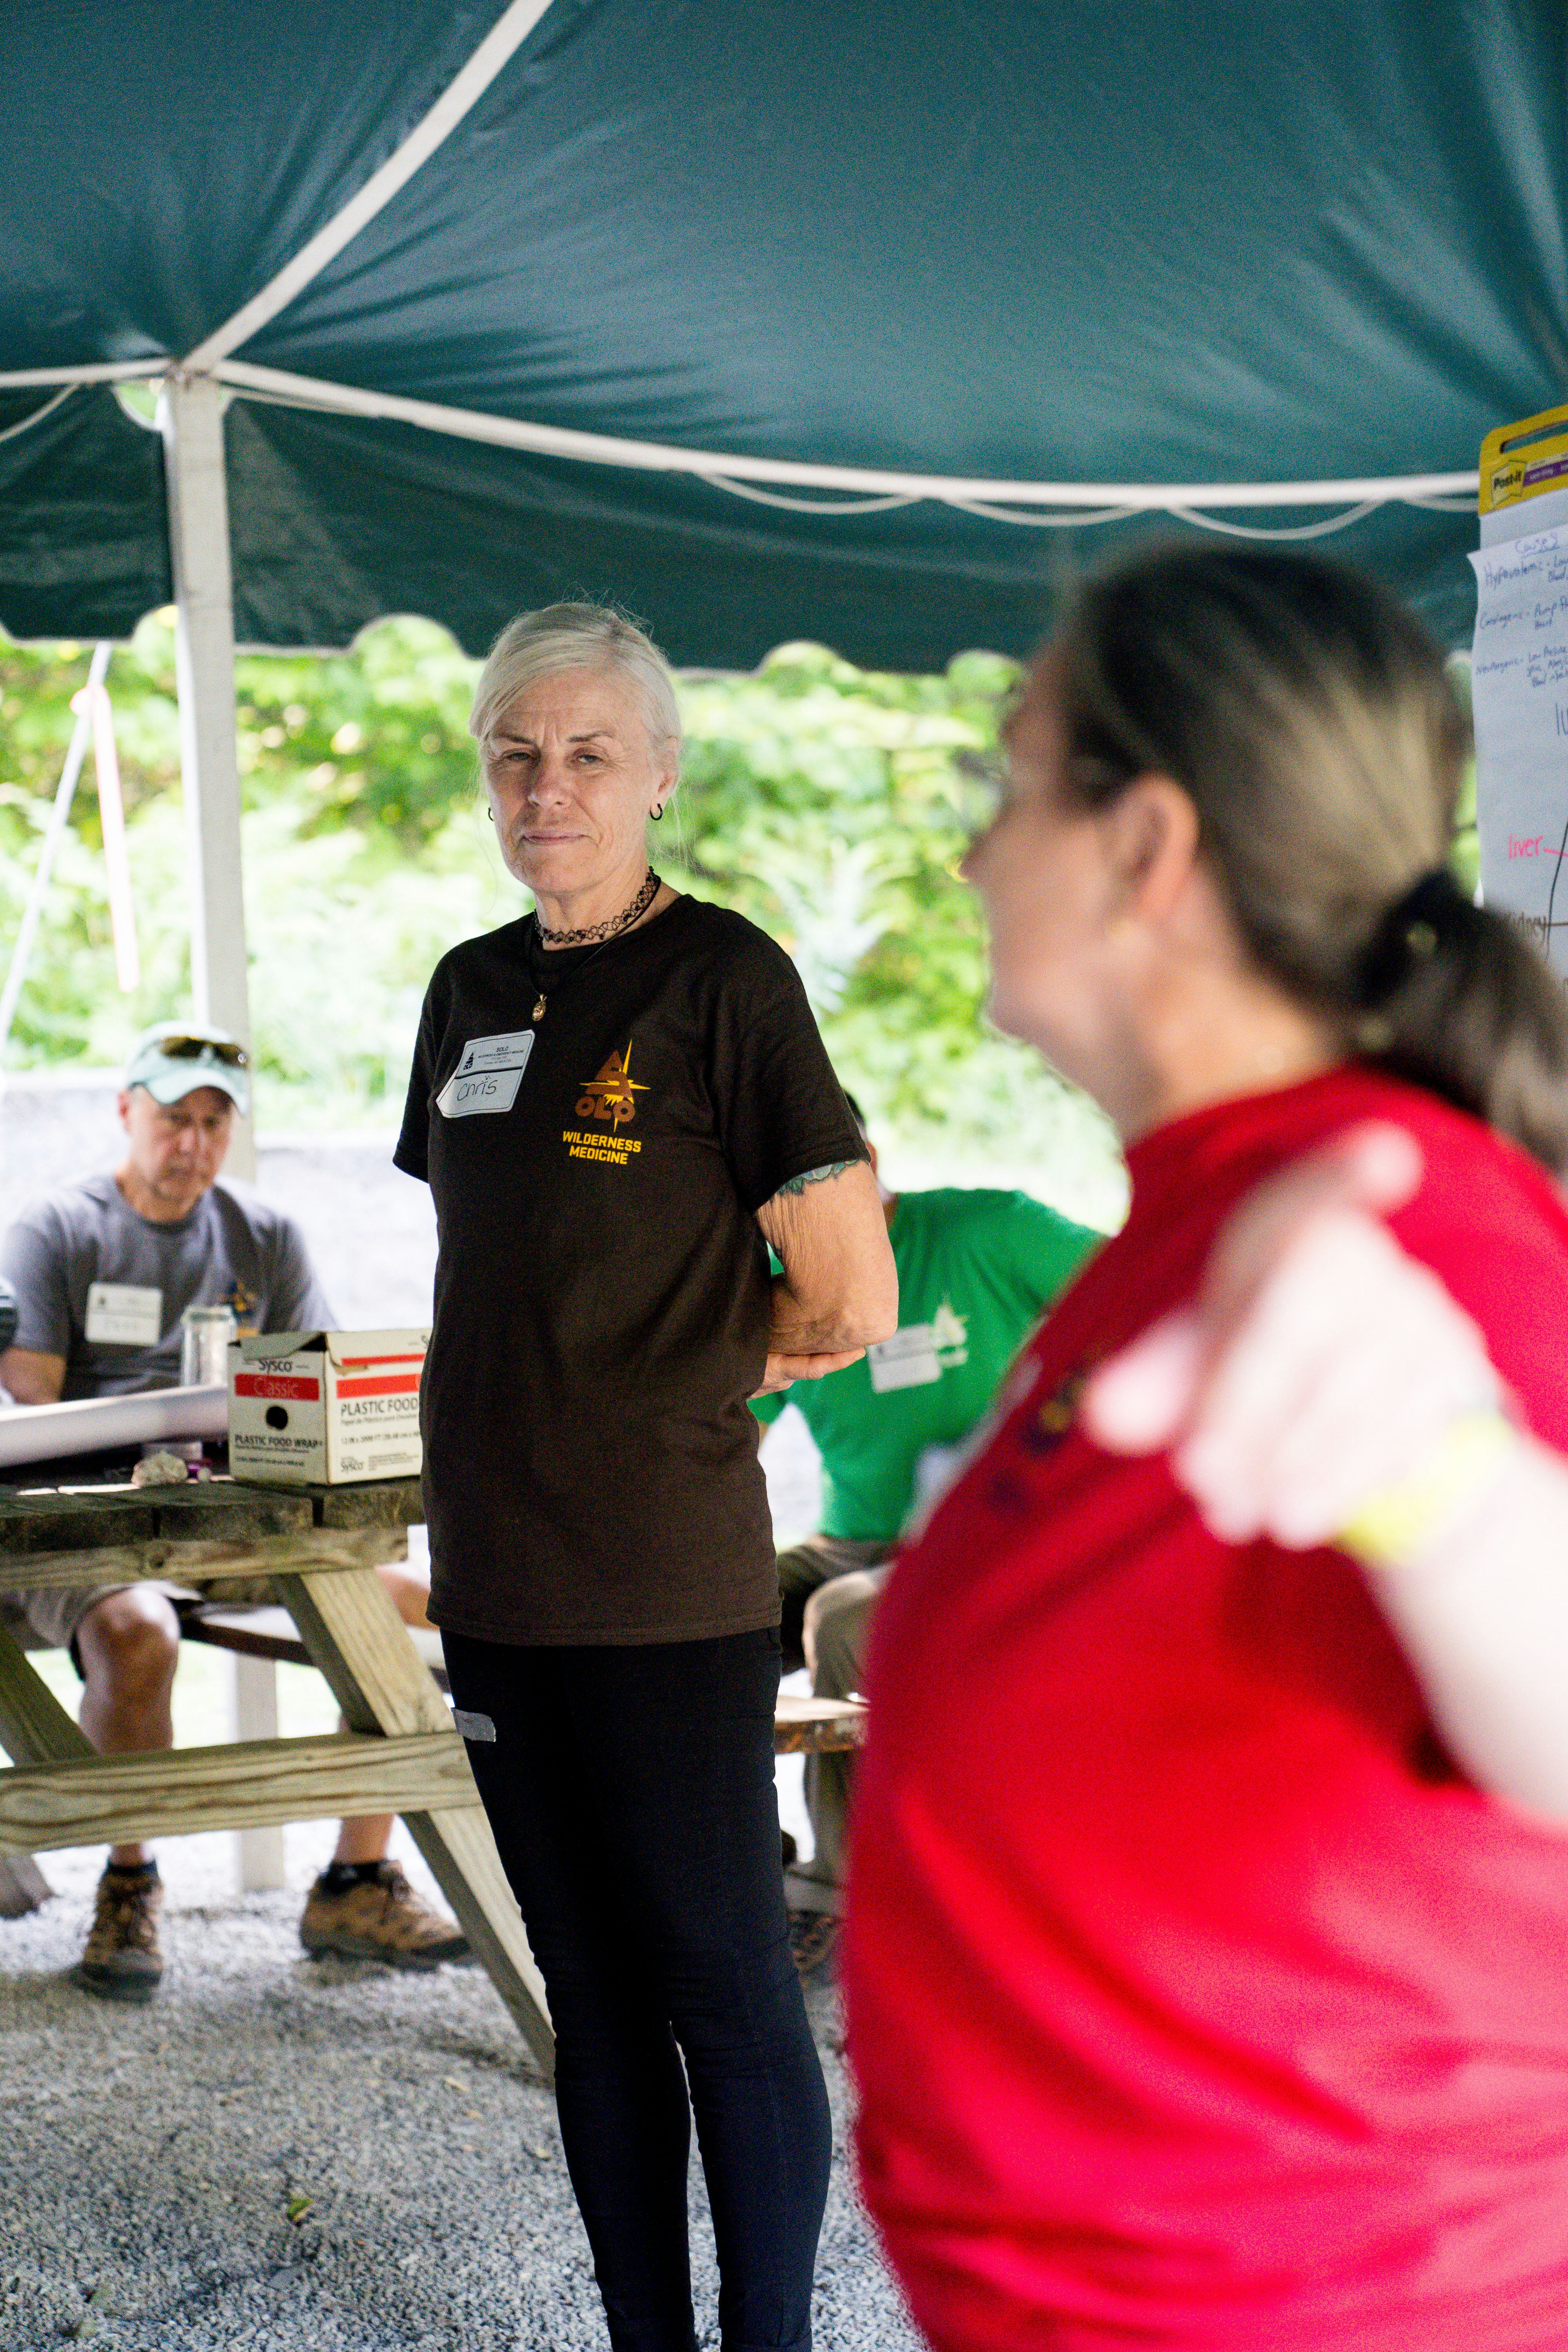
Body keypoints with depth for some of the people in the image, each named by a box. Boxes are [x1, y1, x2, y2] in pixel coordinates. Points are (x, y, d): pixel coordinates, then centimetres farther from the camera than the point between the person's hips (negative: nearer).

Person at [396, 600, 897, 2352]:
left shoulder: (723, 981, -8)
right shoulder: (471, 994, 12)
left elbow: (850, 1307, -11)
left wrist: (681, 1383, 1)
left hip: (670, 1597, -7)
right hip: (497, 1586, 7)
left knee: (725, 2002, 2)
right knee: (593, 2004, 14)